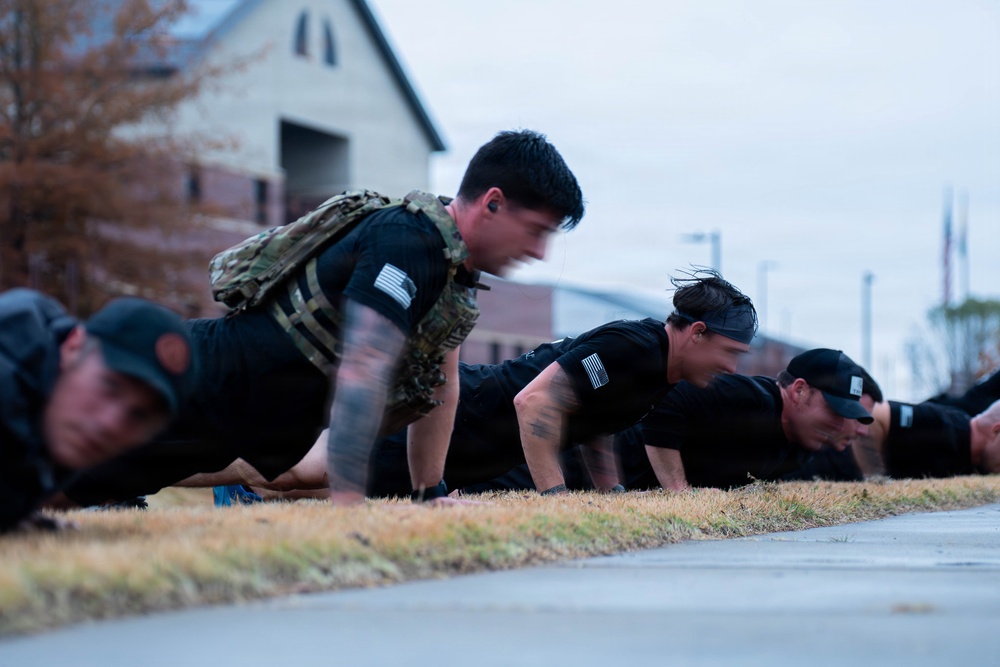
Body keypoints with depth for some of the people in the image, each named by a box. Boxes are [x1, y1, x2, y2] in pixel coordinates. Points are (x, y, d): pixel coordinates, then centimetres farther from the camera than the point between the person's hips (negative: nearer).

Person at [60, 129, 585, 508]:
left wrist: (431, 495, 11)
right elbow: (362, 372, -34)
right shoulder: (407, 243, -26)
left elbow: (441, 384, 14)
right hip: (208, 383, -9)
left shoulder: (459, 264, 4)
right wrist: (348, 505, -38)